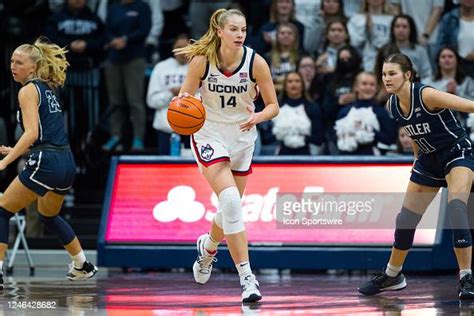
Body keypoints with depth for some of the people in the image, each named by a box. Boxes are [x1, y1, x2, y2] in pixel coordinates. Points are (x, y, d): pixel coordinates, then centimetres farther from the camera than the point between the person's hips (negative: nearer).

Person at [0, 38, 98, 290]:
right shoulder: (48, 89, 18)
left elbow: (32, 133, -19)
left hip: (46, 164, -9)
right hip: (67, 163, 9)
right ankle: (83, 266, 40)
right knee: (48, 215, 31)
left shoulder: (28, 91, -7)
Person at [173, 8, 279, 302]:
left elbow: (273, 106, -7)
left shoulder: (256, 62, -14)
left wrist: (257, 117, -28)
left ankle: (208, 246, 48)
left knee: (231, 206, 13)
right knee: (230, 200, -21)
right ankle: (246, 276, -20)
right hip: (210, 135, -3)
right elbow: (185, 96, -6)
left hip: (242, 137, 3)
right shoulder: (202, 60, -16)